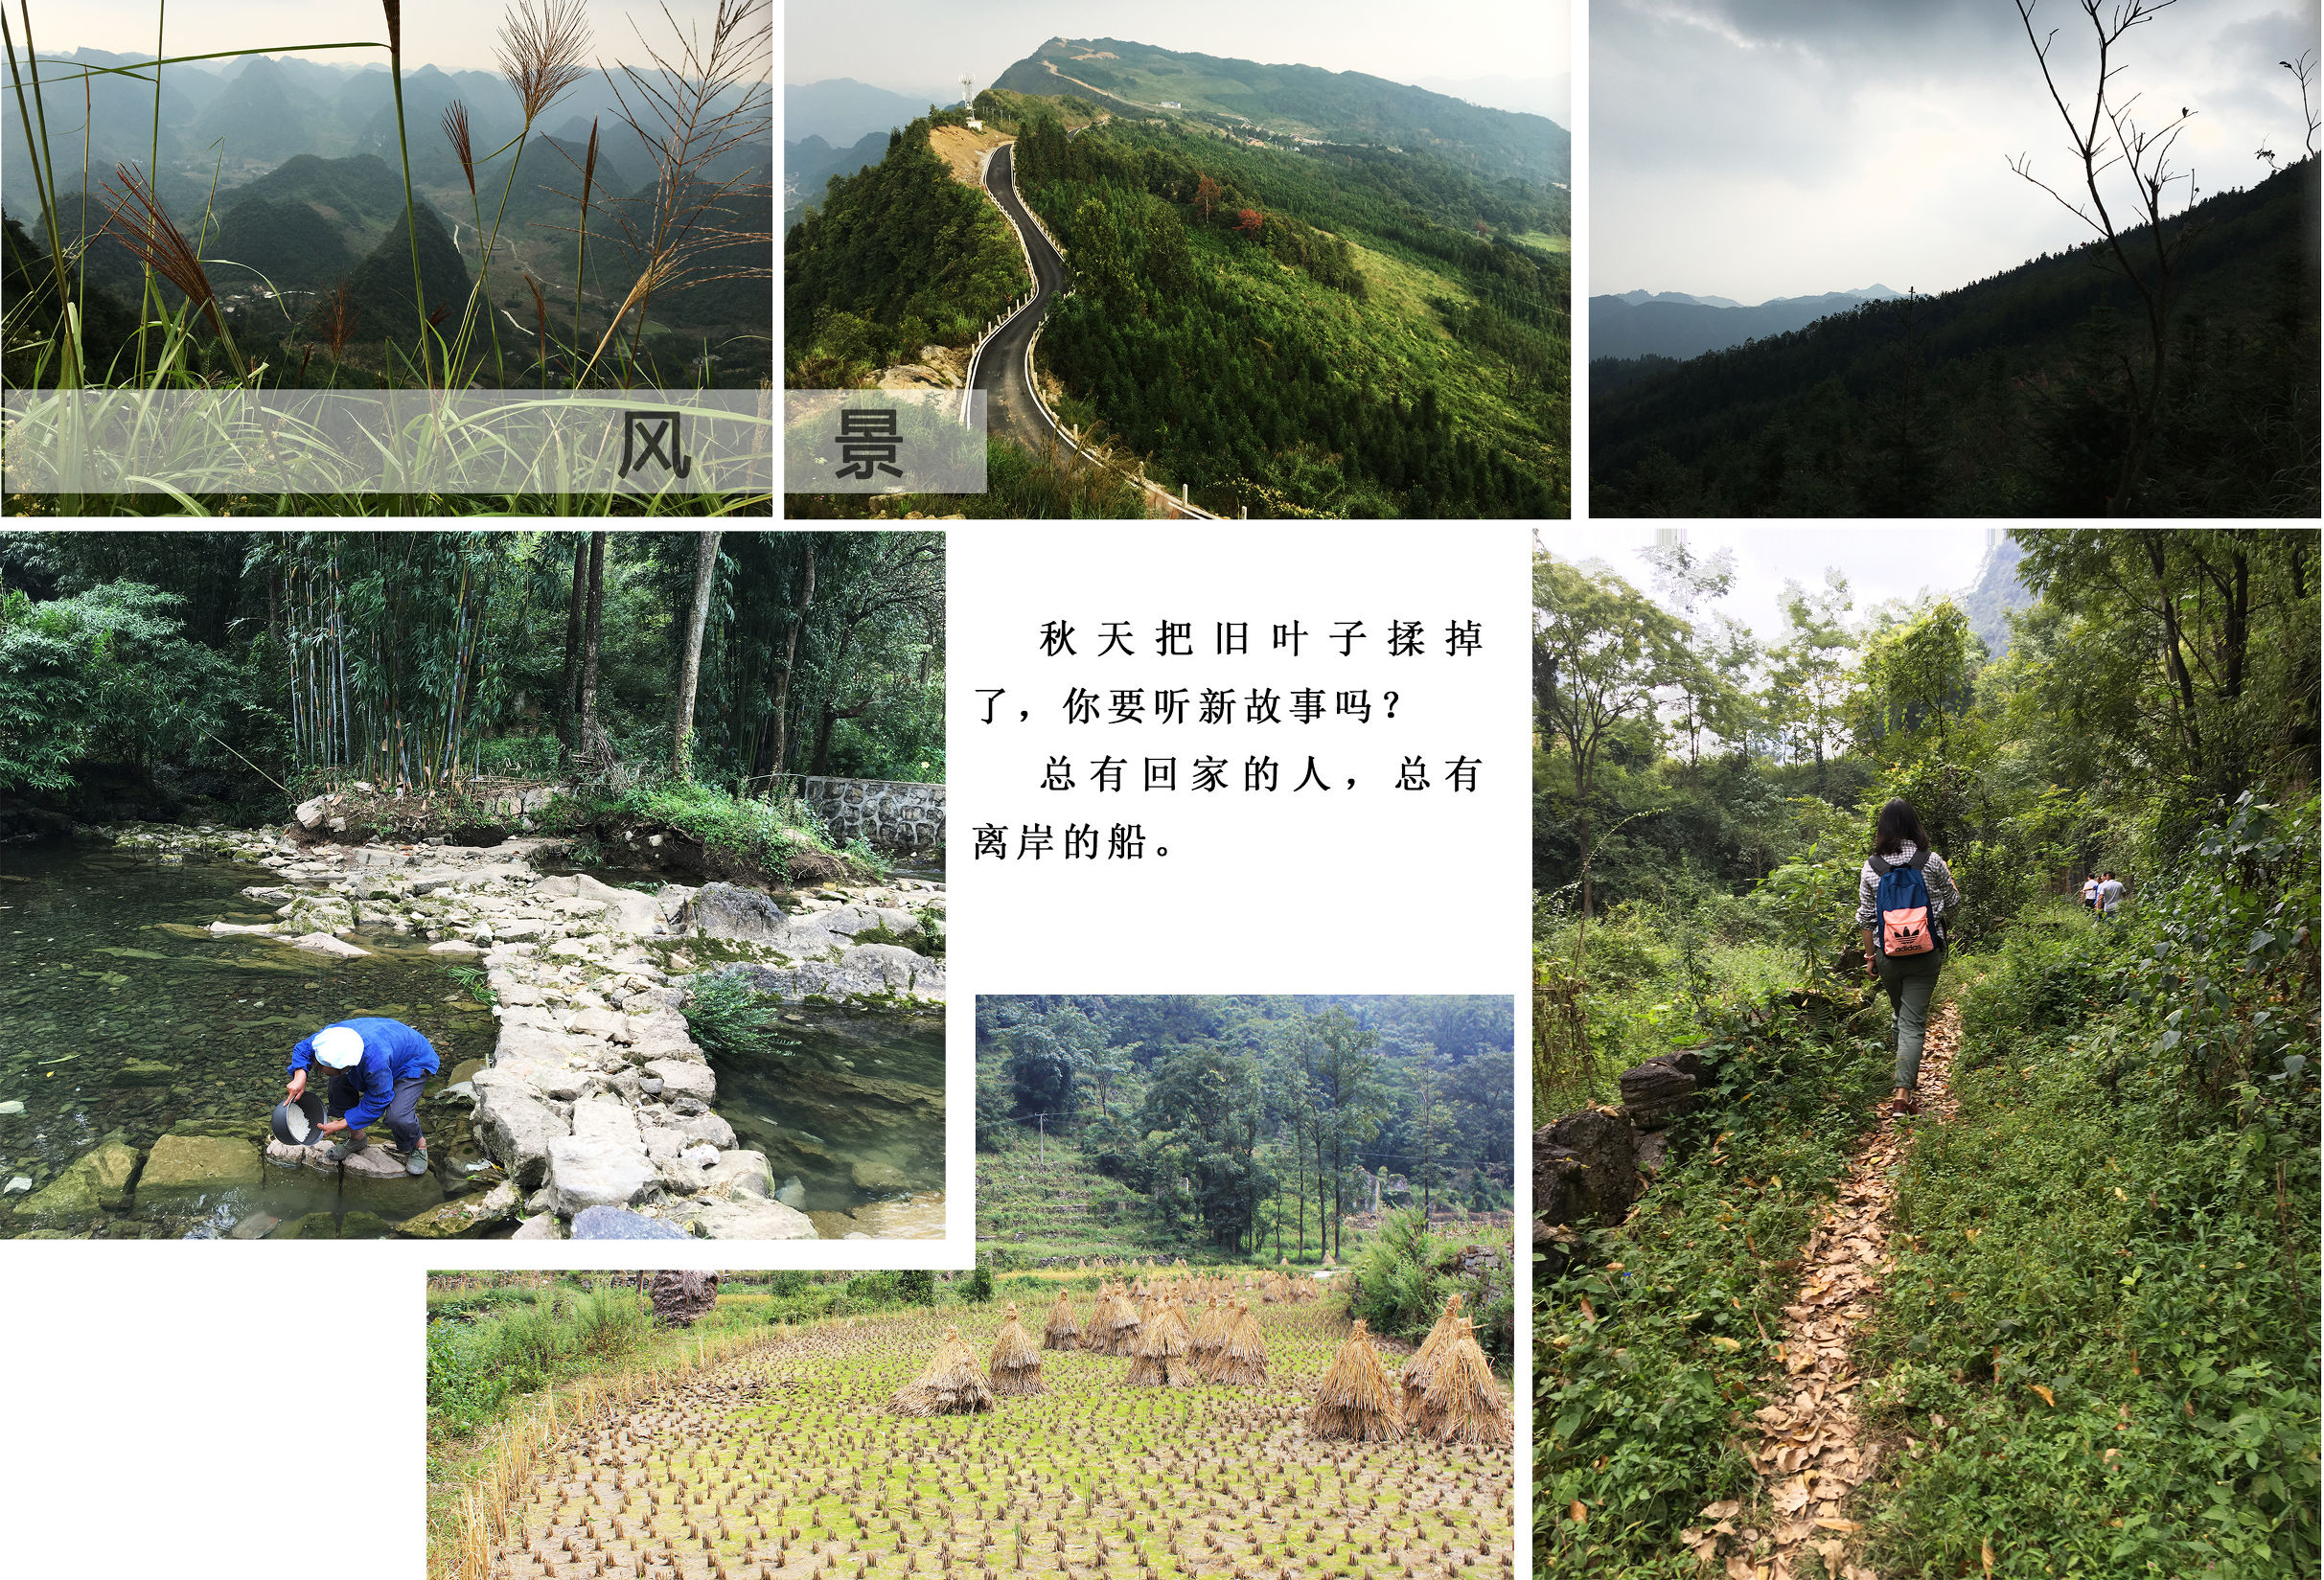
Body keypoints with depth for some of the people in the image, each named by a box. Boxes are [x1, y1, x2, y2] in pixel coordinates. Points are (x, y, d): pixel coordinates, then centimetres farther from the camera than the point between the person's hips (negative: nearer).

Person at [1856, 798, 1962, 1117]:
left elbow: (1866, 917, 0)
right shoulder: (1932, 862, -7)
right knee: (1913, 1022, -2)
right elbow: (1953, 907, 4)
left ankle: (1909, 1077, 36)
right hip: (1925, 955, -2)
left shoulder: (1871, 866, -3)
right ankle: (1904, 1094, -13)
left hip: (1887, 955, 2)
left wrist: (1870, 956, 10)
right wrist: (1948, 881, 24)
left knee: (1901, 1016, 22)